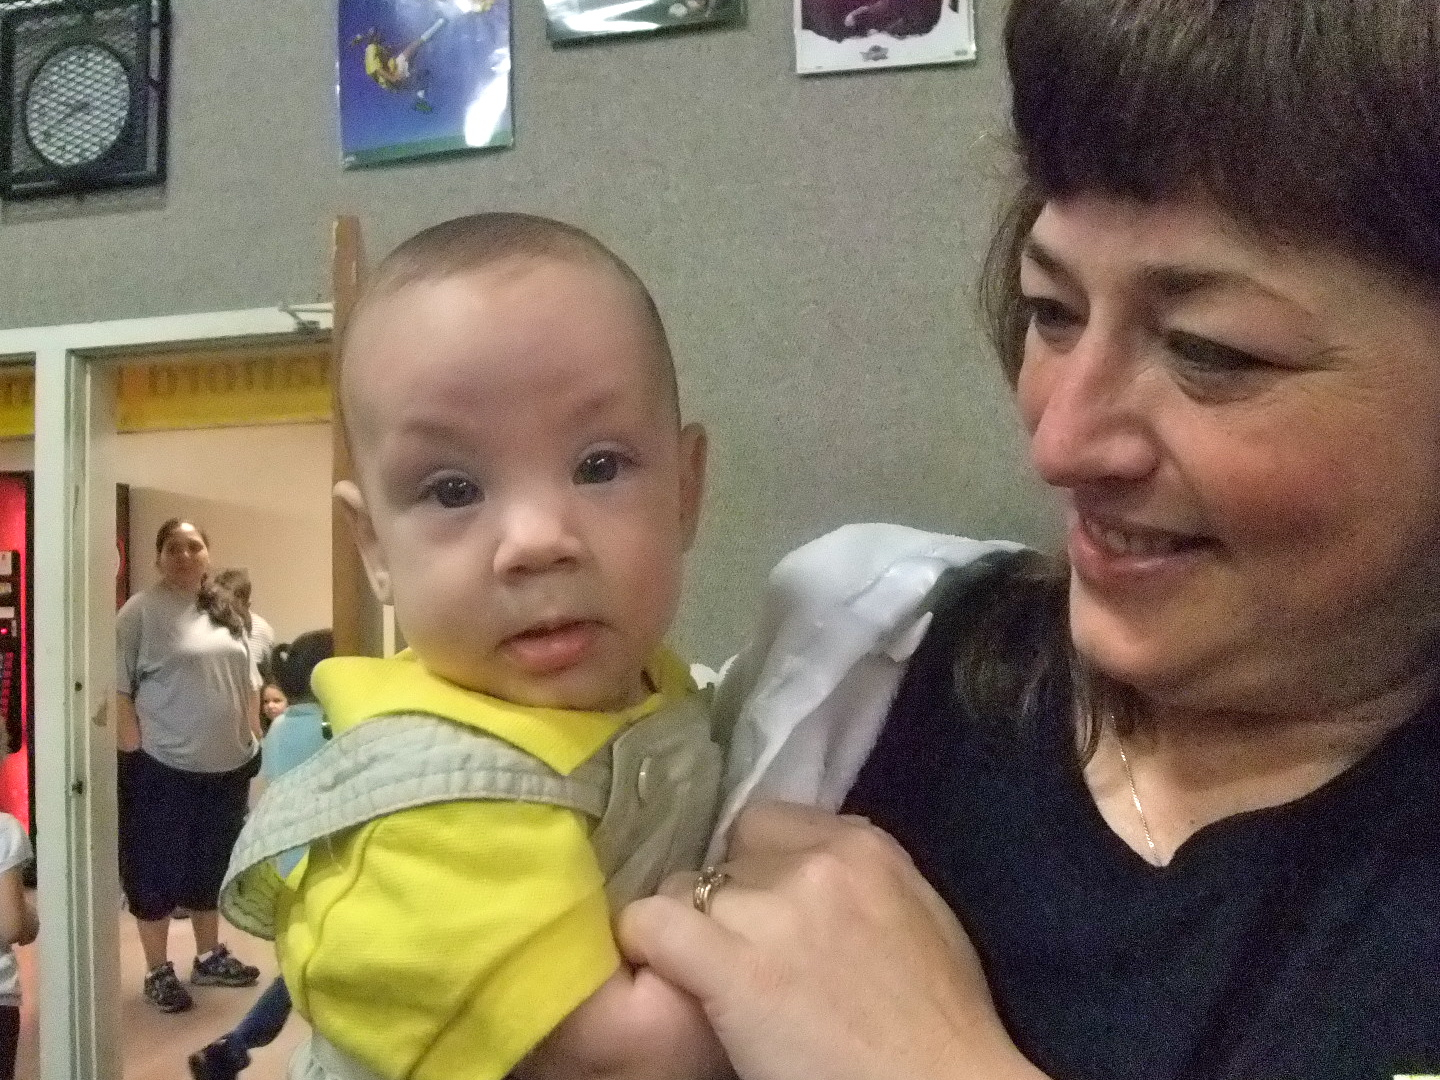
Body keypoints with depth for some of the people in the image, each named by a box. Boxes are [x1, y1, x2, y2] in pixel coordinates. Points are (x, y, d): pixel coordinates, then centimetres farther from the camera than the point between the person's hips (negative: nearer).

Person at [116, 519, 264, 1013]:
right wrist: (133, 755, -15)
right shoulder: (141, 611, -9)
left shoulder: (225, 610, 11)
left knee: (213, 864, 16)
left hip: (228, 764, 6)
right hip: (163, 767, -6)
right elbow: (117, 689, -12)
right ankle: (157, 971, 16)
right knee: (158, 869, 4)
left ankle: (209, 956, 30)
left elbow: (248, 682, 16)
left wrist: (255, 741, 12)